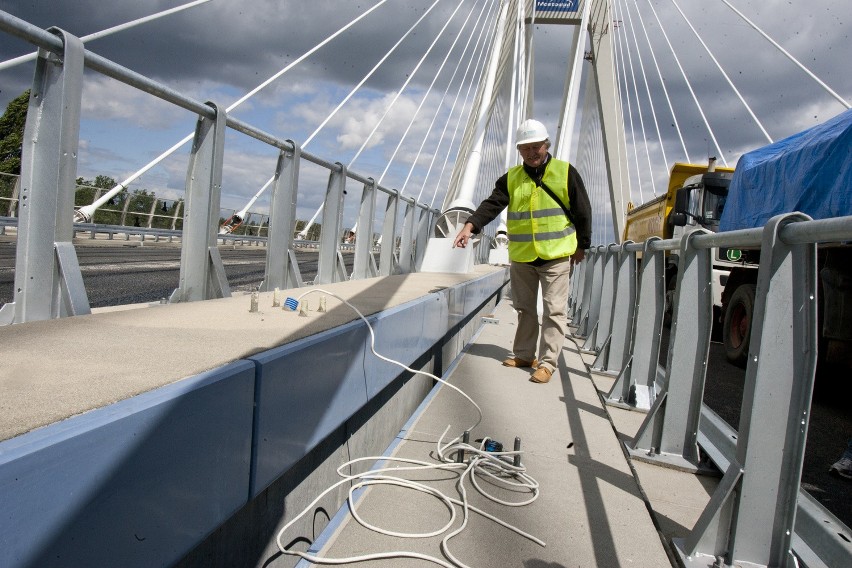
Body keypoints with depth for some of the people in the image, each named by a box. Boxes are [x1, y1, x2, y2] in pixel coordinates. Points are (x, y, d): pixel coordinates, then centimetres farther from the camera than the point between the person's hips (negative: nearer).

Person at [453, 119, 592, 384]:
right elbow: (492, 205, -7)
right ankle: (524, 354, 26)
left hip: (555, 256, -3)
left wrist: (582, 245, 4)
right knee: (524, 308, 13)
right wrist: (470, 226, -23)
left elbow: (583, 211, 3)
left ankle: (547, 362, 3)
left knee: (554, 310, -3)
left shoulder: (566, 173, -1)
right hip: (521, 256, 3)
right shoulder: (511, 178, 5)